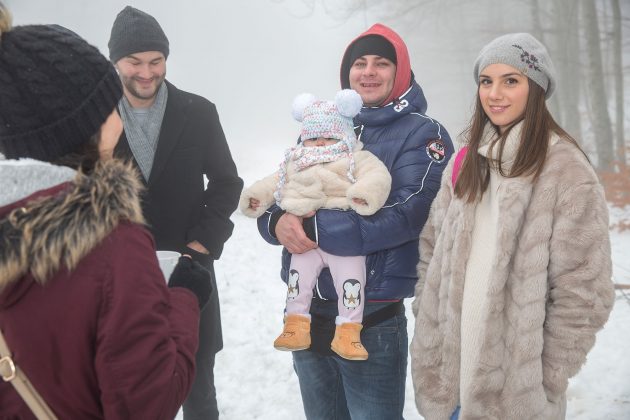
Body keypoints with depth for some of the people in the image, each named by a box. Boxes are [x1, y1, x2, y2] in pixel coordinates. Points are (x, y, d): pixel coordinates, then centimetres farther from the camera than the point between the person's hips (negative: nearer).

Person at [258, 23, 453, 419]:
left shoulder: (422, 134, -6)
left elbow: (408, 214, -19)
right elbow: (273, 195, 8)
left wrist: (315, 228, -20)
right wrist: (279, 222, -17)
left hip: (372, 321, -5)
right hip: (306, 312, 5)